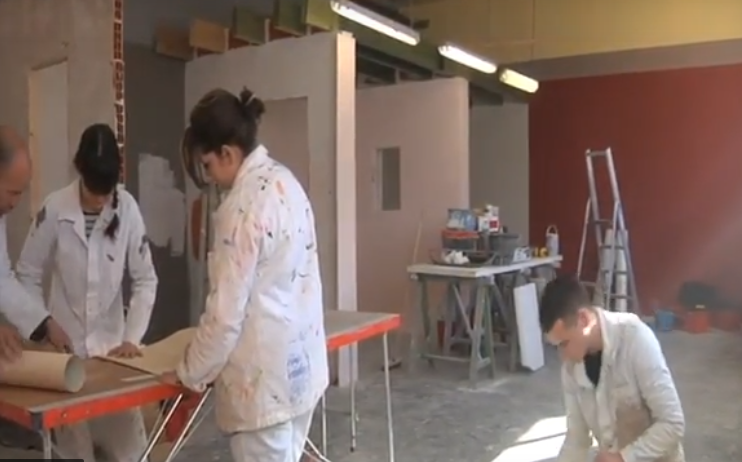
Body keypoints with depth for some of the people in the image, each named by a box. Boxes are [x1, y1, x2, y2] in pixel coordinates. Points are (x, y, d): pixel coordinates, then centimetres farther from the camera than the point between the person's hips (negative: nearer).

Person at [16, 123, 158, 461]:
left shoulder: (128, 208, -10)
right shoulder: (54, 208, -12)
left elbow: (145, 279, -5)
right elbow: (28, 274, 0)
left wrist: (132, 337, -11)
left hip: (111, 343, 1)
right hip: (64, 346, -1)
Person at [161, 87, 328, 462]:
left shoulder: (244, 205, -20)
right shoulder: (284, 181, 6)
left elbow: (227, 309, -18)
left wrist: (190, 373, -3)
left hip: (265, 374, -9)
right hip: (299, 361, 9)